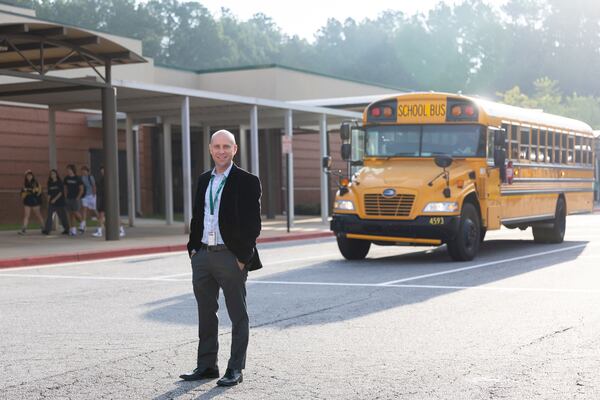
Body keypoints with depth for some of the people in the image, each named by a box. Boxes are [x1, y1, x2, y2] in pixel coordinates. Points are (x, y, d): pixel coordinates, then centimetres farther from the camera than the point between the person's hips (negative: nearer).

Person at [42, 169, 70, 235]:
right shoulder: (50, 183, 10)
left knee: (62, 216, 3)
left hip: (59, 201, -4)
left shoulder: (60, 182, -4)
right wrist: (48, 200, 2)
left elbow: (61, 192, -10)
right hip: (52, 202, 4)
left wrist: (55, 199, -16)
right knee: (49, 215, -7)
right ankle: (47, 230, -8)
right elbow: (49, 193, 12)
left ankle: (67, 229, 14)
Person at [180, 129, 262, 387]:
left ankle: (235, 369, 12)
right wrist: (193, 247, 9)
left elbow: (252, 223, -9)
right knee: (206, 314, 13)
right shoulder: (203, 180, 13)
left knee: (238, 315, 4)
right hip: (202, 256, 6)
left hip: (231, 257, -6)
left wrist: (243, 257, -14)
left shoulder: (247, 182, -6)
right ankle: (206, 366, 23)